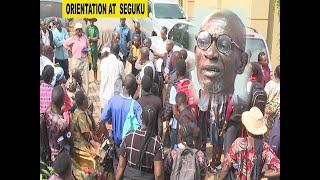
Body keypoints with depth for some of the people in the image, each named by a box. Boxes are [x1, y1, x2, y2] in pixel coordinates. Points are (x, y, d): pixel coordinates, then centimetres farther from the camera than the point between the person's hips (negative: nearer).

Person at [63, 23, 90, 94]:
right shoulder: (73, 38, -4)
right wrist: (71, 49, 5)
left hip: (84, 59, 1)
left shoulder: (84, 37, 1)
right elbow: (65, 43, 7)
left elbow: (87, 46, 16)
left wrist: (86, 50, -4)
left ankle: (85, 93, 10)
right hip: (76, 59, -1)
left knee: (85, 76, 2)